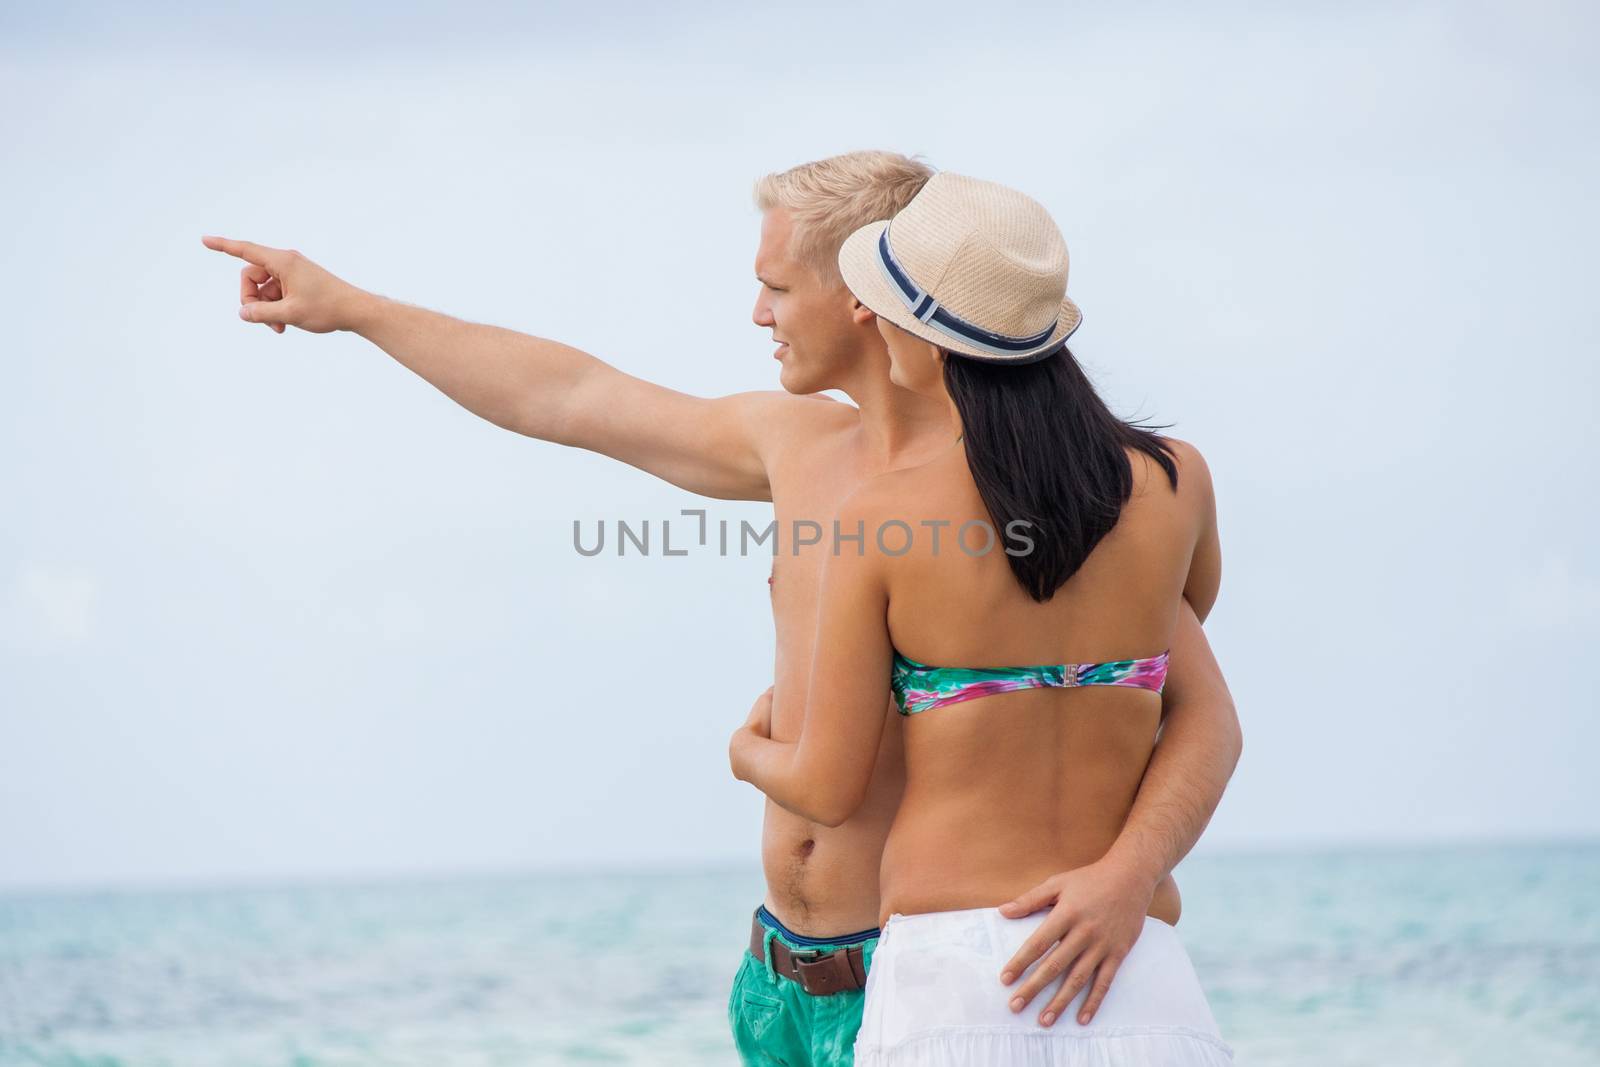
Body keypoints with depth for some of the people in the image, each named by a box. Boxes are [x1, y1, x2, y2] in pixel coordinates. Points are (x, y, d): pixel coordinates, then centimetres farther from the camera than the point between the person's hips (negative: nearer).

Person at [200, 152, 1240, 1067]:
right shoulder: (797, 445, 10)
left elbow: (1204, 716, -13)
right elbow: (574, 398, 21)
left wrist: (1131, 875, -33)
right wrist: (348, 305, 29)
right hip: (784, 981, 7)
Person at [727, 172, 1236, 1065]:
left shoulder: (881, 523, -5)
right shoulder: (1177, 480, 3)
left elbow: (829, 791, 3)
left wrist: (752, 756, 26)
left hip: (954, 986, -2)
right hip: (1137, 988, 2)